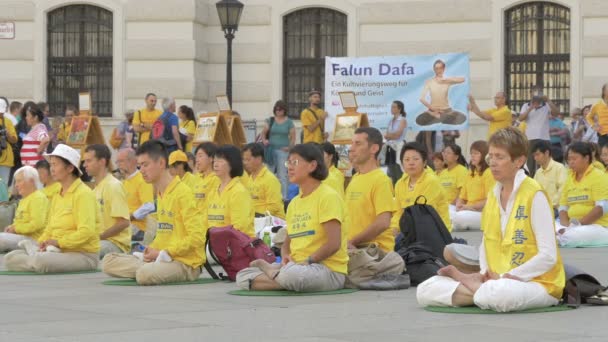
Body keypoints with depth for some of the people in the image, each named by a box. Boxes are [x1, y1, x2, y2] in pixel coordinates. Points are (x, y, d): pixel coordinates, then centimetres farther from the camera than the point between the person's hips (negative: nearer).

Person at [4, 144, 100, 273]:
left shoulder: (83, 194, -10)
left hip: (84, 255, -8)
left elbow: (86, 232, -21)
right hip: (59, 252, 8)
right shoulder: (57, 196, 17)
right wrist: (42, 243, -2)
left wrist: (58, 242, -24)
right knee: (10, 258, -5)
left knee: (40, 261, -37)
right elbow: (50, 228, 18)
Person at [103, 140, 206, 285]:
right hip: (164, 258, 9)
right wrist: (153, 249, 1)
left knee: (145, 275, -37)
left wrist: (163, 253, -15)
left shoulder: (182, 193, -12)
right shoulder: (160, 193, 14)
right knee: (109, 262, 0)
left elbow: (197, 237, -17)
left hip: (185, 263, -9)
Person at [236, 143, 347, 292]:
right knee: (243, 277, -5)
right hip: (297, 265, 7)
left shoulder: (327, 196, -10)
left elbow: (334, 244, -18)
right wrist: (285, 257, -4)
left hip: (329, 270, -7)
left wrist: (306, 262, -20)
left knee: (290, 274, -39)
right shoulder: (294, 203, 15)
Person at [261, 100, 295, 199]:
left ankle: (284, 197, 1)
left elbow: (293, 136, 3)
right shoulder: (270, 121, 8)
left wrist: (290, 147, -13)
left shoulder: (289, 122, 3)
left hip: (283, 150, -2)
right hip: (271, 149, 2)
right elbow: (264, 132, 6)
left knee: (282, 175, -3)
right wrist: (264, 140, -15)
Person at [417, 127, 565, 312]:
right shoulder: (493, 195, 9)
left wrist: (503, 277, -18)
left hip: (538, 282, -6)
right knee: (425, 290, -8)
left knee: (497, 294, -42)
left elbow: (548, 256, -17)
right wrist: (485, 273, -4)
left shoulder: (534, 195, -12)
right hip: (495, 279, 6)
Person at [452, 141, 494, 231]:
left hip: (482, 213, -6)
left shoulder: (488, 173, -5)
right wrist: (459, 205, -1)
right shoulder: (470, 174, 19)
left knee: (459, 217, -34)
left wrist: (470, 206, -14)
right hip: (469, 212, 6)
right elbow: (462, 197, 21)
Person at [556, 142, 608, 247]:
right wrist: (565, 226, -9)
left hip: (598, 226, -6)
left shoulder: (598, 176, -5)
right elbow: (563, 207, 12)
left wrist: (579, 223, -20)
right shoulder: (570, 178, 13)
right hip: (573, 226, 6)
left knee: (567, 237, -35)